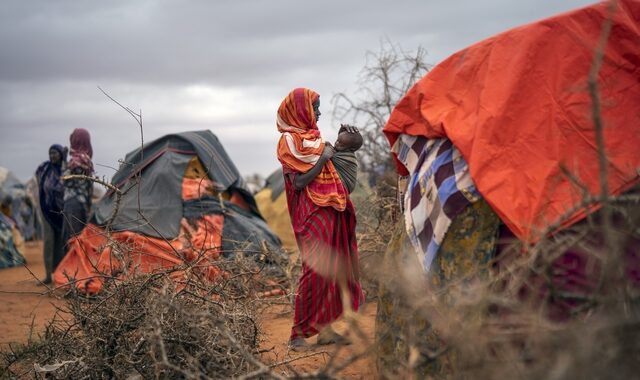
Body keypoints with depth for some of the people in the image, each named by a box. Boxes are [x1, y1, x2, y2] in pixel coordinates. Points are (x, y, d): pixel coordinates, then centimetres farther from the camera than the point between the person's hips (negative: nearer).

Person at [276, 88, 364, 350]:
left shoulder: (311, 136, 16)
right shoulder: (290, 140, -9)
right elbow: (299, 183, -16)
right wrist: (323, 159, -12)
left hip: (329, 212, 9)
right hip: (311, 214, -9)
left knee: (330, 269, 9)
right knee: (314, 270, -11)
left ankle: (323, 328, 14)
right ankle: (299, 333, -5)